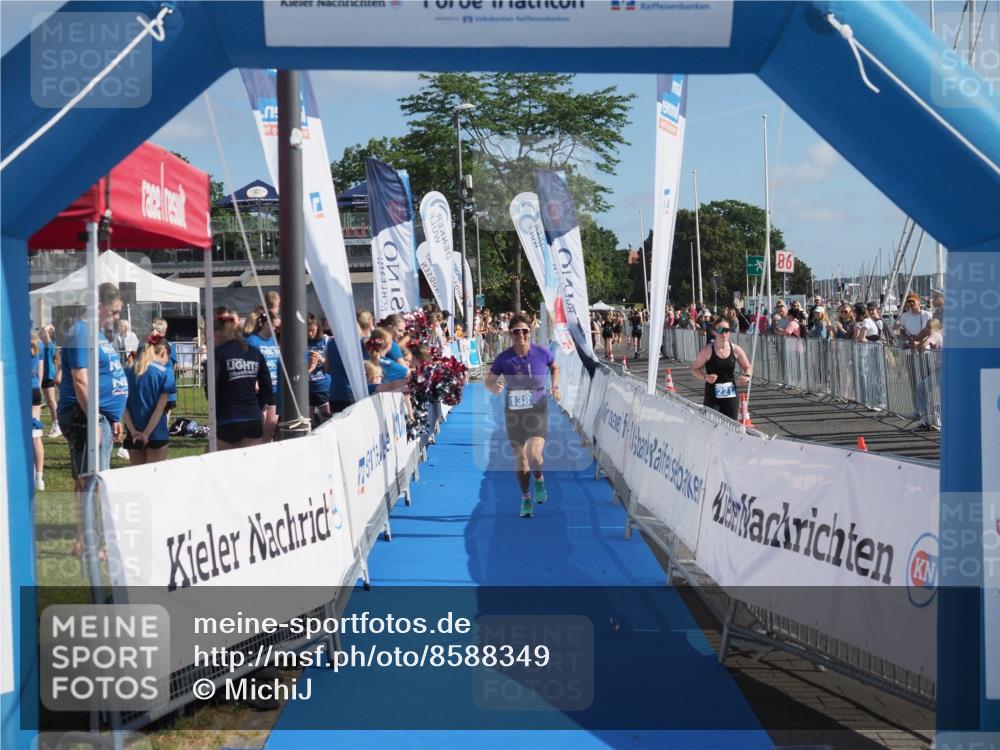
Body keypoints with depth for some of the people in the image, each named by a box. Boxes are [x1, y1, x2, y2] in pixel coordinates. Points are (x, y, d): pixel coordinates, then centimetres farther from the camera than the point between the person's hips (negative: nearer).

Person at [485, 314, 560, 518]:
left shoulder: (542, 353, -8)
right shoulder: (504, 358, -9)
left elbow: (555, 368, 13)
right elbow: (488, 381, -4)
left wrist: (555, 386, -2)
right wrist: (494, 388, -27)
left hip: (538, 410, -1)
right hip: (513, 412, 1)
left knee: (534, 455, -17)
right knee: (519, 457, 7)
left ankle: (539, 479, 19)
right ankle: (526, 499, 26)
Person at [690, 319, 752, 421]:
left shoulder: (736, 350, 1)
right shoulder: (707, 350, -7)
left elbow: (747, 368, 14)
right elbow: (694, 369, -1)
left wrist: (747, 376, -9)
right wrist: (705, 377, -19)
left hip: (731, 395, 3)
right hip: (712, 396, -3)